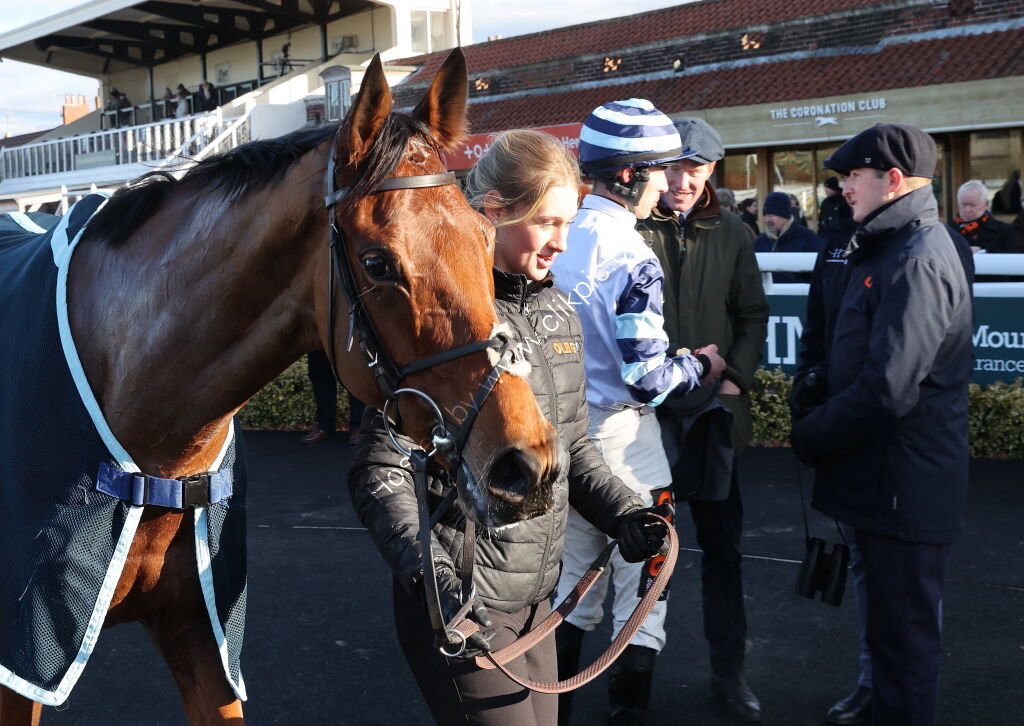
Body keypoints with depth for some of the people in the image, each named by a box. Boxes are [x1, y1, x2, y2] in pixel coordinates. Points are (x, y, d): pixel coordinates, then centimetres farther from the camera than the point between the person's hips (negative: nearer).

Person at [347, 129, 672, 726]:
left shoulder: (560, 315, 7)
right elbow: (380, 474, -16)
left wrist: (625, 513, 0)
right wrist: (428, 575, -29)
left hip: (538, 595, 7)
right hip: (458, 602, -7)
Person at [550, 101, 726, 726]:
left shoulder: (561, 239, 4)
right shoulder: (630, 256, -20)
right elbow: (648, 379, -21)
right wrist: (702, 367, -3)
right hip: (623, 440, -8)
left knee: (575, 589, 21)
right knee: (640, 599, 6)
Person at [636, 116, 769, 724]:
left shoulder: (730, 233, 5)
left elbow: (754, 314, 8)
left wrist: (735, 378, -5)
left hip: (714, 411, 3)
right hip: (644, 411, -2)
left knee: (722, 546, 11)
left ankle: (729, 671, 24)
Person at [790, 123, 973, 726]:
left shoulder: (918, 262, -21)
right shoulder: (882, 249, 14)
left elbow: (886, 389, -27)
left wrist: (812, 434, -14)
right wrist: (817, 414, 6)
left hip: (906, 487, -10)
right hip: (884, 477, 10)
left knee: (905, 633, 2)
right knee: (891, 620, 23)